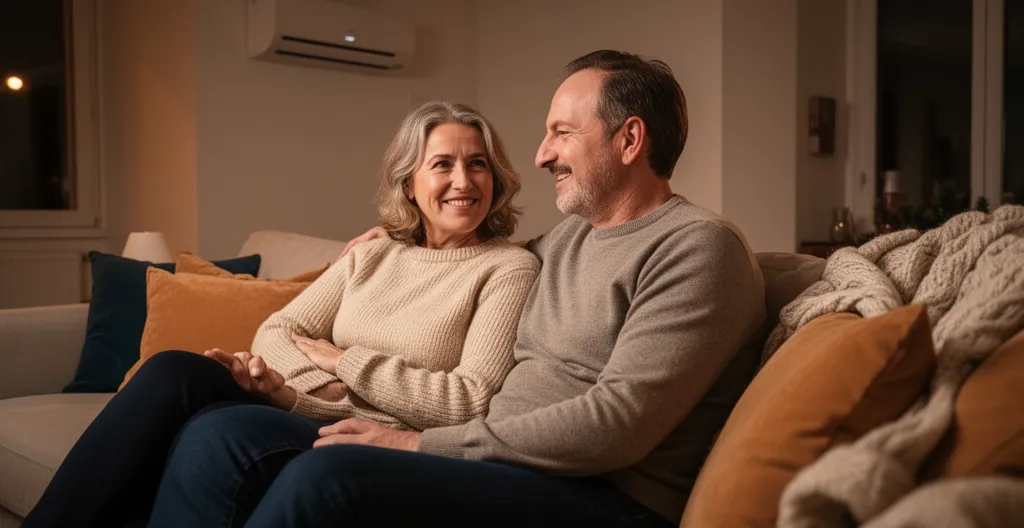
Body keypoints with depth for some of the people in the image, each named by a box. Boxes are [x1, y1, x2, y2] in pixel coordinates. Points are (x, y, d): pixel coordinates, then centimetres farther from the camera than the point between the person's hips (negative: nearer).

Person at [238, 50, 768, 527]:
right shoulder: (571, 234, 17)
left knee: (327, 476, -31)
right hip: (499, 467, 8)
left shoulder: (700, 246, -9)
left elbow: (619, 421, -20)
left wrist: (425, 444, -19)